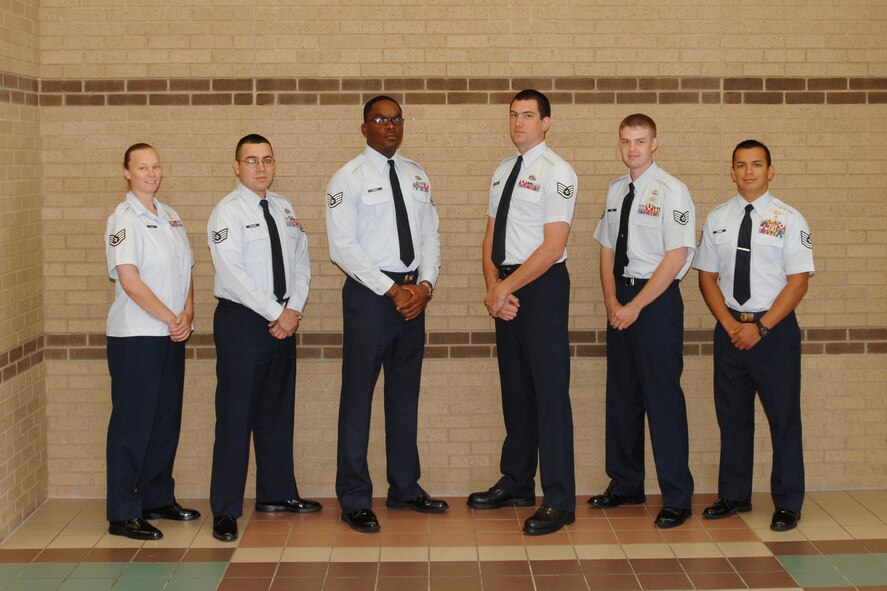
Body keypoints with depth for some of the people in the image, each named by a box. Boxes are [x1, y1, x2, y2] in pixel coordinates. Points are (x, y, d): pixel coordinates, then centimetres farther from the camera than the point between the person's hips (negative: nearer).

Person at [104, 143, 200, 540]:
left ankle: (158, 499, 25)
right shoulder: (124, 219, -9)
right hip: (135, 337, -7)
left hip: (172, 335, 7)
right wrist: (171, 319, -14)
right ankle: (123, 515, 3)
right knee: (132, 424, -3)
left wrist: (187, 315, -3)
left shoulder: (170, 217, 12)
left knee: (167, 420, 13)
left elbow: (185, 270, 13)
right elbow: (130, 281, -16)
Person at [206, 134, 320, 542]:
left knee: (278, 411, 14)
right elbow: (233, 274, -18)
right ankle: (226, 511, 1)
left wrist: (294, 311, -3)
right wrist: (277, 314, -17)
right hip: (241, 322, -7)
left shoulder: (284, 210, 12)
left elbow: (301, 263, 12)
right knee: (236, 415, -4)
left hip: (283, 322, 7)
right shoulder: (227, 213, -9)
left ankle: (276, 493, 27)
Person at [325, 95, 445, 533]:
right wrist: (392, 290, -16)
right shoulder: (348, 180, -6)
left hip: (413, 295, 6)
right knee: (358, 395, -1)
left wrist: (425, 285, -6)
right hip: (369, 295, -6)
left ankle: (404, 488, 25)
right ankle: (354, 499, 7)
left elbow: (430, 235, 11)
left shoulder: (416, 176, 12)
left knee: (405, 393, 13)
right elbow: (342, 247, -12)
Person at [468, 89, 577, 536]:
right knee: (515, 389, 14)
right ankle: (516, 483, 25)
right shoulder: (503, 171, 15)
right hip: (506, 289, 8)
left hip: (542, 286, -8)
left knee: (549, 392, -6)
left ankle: (559, 500, -2)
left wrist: (507, 289, -14)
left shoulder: (556, 172, -9)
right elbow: (491, 238, 14)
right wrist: (493, 289, -2)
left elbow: (553, 247, -15)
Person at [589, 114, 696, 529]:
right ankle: (625, 485, 24)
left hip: (657, 300, -7)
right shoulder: (616, 191, 11)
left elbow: (676, 257, -14)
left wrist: (635, 306, -14)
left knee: (663, 397, -4)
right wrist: (612, 302, -1)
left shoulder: (671, 191, -9)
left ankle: (676, 498, 4)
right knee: (622, 395, 12)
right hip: (620, 302, 7)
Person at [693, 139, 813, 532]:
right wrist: (730, 325, -5)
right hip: (729, 328, 3)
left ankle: (787, 504, 11)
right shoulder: (717, 219, 7)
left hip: (775, 329, -3)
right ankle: (734, 496, 22)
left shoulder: (789, 220, -4)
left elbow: (798, 281, -8)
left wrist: (760, 328, -14)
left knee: (784, 417, 1)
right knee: (732, 415, 10)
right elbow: (707, 277, 7)